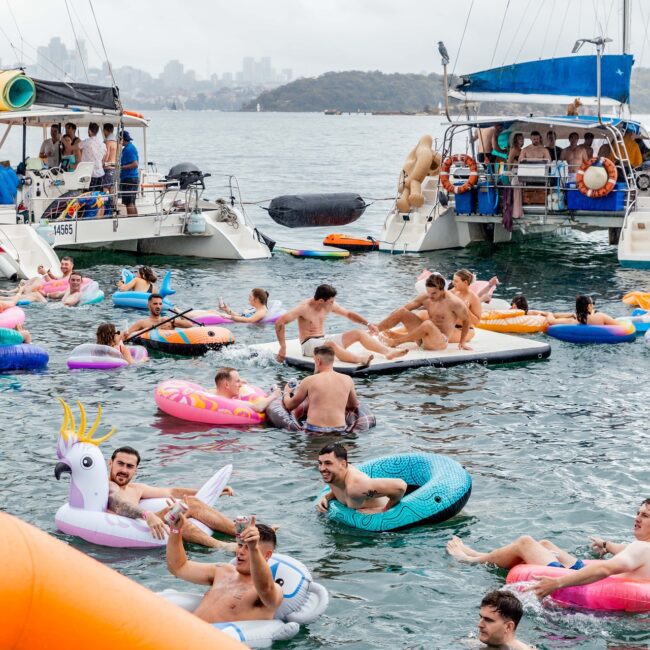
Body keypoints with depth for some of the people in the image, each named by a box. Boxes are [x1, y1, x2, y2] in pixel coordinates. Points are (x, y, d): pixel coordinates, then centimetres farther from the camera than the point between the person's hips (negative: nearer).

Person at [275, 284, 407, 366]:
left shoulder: (330, 305, 3)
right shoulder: (304, 308, -18)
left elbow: (348, 314, 16)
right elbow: (280, 322, -23)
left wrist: (367, 323, 4)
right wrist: (283, 347, -27)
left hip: (323, 340, 8)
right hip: (309, 344, -8)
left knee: (358, 333, -6)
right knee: (331, 344, -41)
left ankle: (389, 352, -22)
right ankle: (360, 359, -63)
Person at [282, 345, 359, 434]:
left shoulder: (309, 381, -2)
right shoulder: (347, 380, 4)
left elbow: (289, 405, 11)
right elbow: (354, 405, 21)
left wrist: (286, 393, 33)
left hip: (313, 430, -3)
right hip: (339, 430, 3)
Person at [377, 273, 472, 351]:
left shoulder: (453, 302, -17)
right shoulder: (425, 297, -1)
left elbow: (466, 320, -5)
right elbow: (404, 308, 1)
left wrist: (462, 343, -1)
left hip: (440, 342, -6)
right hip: (424, 337, 6)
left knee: (428, 324, -38)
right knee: (402, 312, -7)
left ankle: (395, 341, -24)